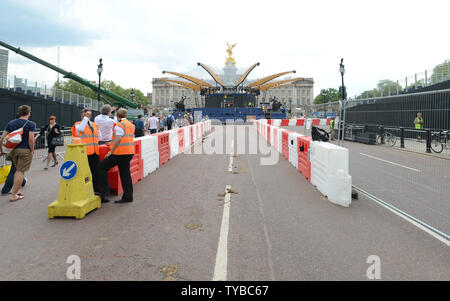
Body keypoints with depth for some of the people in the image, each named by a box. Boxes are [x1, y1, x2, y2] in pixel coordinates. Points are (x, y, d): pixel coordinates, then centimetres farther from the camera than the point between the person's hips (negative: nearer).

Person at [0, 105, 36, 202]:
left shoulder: (10, 123, 8)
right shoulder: (31, 124, -7)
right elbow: (31, 139, -17)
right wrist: (32, 150, -7)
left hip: (13, 150, 5)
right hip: (25, 150, -5)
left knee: (17, 170, 22)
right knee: (21, 172, 0)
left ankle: (15, 191, 26)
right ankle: (14, 195, 2)